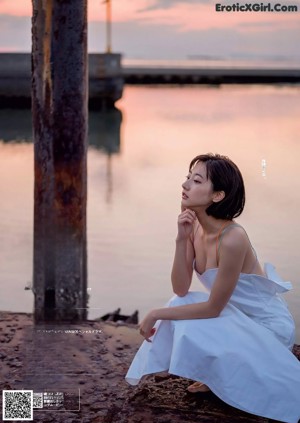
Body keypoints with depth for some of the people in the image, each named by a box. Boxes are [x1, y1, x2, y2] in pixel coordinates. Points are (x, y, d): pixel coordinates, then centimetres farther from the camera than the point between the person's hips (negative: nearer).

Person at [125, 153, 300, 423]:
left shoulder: (232, 238, -30)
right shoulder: (195, 227, -6)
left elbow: (213, 308, -24)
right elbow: (181, 290, -9)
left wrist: (156, 314, -19)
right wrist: (181, 239, -21)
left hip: (268, 325, -7)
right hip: (239, 316, 7)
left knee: (190, 330, -22)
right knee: (179, 310, -11)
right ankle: (220, 375, 10)